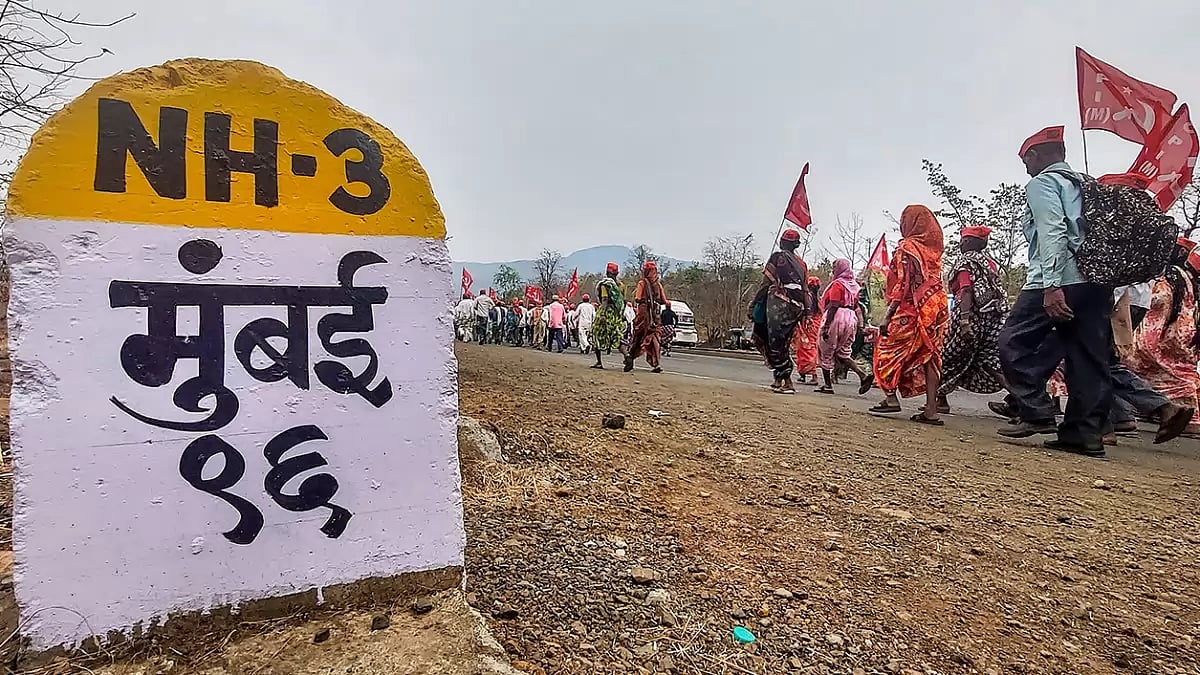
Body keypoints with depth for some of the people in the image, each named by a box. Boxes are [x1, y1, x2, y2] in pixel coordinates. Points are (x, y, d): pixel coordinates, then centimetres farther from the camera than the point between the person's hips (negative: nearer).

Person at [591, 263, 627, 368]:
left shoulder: (604, 284, -6)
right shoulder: (620, 284, 12)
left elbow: (605, 300, -16)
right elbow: (624, 301, 14)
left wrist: (602, 314, -20)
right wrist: (622, 314, 21)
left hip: (607, 311, -6)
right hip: (618, 314, 6)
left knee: (598, 336, 7)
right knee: (617, 338, 8)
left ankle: (599, 362, 8)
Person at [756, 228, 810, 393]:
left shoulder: (777, 257, -1)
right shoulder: (801, 263, 17)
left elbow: (766, 283, -5)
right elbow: (805, 290, 13)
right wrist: (806, 312, 15)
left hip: (779, 304, -7)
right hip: (797, 306, 7)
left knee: (775, 344, -4)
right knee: (784, 344, 15)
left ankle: (787, 382, -9)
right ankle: (779, 379, 19)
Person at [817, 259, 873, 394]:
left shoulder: (837, 284, -9)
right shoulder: (854, 285, 15)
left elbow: (834, 306, -16)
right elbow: (856, 307, 16)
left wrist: (826, 325, -18)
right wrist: (859, 325, 20)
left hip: (836, 317, -8)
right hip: (851, 319, 8)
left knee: (826, 353, 5)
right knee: (843, 354, 15)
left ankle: (828, 385, 7)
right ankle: (864, 375, -4)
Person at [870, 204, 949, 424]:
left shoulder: (907, 247, -7)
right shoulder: (935, 249, 15)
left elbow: (901, 285, -13)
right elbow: (936, 282, 14)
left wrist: (888, 315, -13)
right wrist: (934, 308, 17)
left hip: (911, 309, -7)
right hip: (936, 308, 7)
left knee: (888, 350, 7)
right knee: (929, 356, 5)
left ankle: (891, 397, 1)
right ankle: (931, 410, 2)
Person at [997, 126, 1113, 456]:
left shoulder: (1041, 183, 3)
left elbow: (1053, 232, -13)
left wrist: (1052, 285, -21)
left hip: (1059, 281, -8)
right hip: (1097, 282, 8)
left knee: (1015, 343, -1)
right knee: (1089, 357, 5)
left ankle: (1037, 413, -5)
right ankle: (1086, 433, 6)